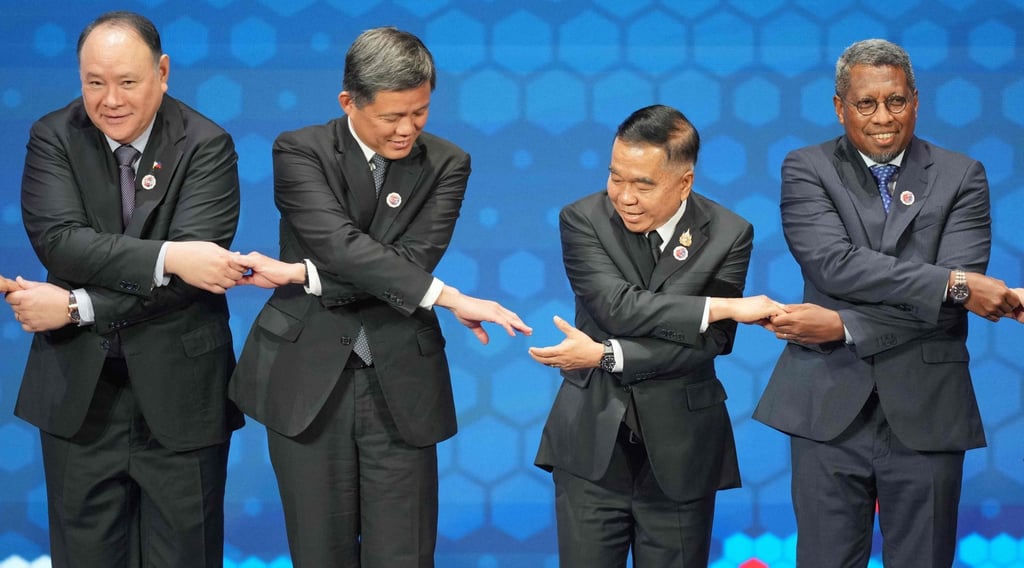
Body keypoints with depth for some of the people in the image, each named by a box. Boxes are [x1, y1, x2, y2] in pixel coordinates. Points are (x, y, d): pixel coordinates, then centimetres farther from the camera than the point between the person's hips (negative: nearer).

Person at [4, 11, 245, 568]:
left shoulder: (206, 146, -7)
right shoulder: (54, 138, -1)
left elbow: (197, 261, -18)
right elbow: (57, 240, -16)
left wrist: (76, 307, -21)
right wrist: (166, 257, -28)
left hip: (179, 389, -1)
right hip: (79, 388, 2)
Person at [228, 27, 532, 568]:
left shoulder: (446, 165, 2)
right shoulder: (299, 152, -3)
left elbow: (415, 258, -11)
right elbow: (340, 244, -18)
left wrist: (301, 274, -16)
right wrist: (448, 297, -24)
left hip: (400, 388, 1)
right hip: (307, 381, -1)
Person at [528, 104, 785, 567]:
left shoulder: (728, 234, -5)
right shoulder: (582, 220, -5)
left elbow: (712, 342, -13)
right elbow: (616, 307, -19)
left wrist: (606, 356, -18)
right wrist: (724, 305, -19)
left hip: (679, 454, 0)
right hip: (592, 443, 0)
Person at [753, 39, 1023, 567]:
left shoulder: (960, 176, 5)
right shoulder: (806, 169, 4)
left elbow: (955, 298, -8)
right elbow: (833, 264, -14)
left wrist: (845, 326, -17)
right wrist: (952, 283, -20)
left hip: (925, 414, 1)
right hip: (830, 409, 0)